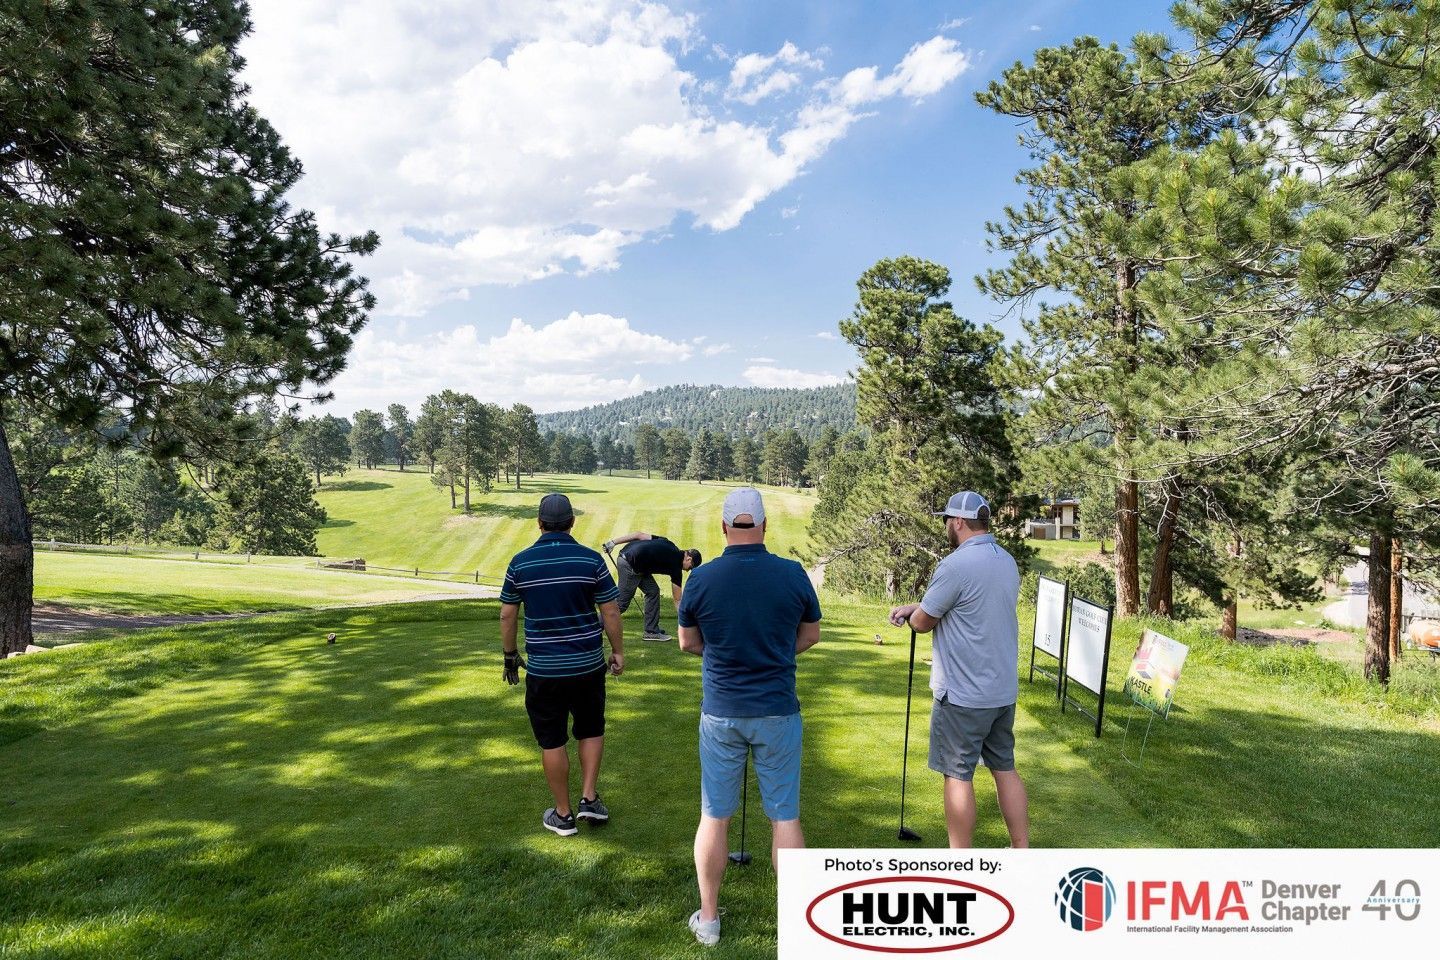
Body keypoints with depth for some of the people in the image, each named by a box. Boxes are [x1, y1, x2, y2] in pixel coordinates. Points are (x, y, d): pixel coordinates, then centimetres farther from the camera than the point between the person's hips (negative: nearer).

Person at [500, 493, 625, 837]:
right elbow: (611, 612, -5)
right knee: (591, 730, 21)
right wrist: (618, 652, 7)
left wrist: (510, 655, 14)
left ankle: (563, 815, 20)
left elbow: (507, 615, 1)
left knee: (552, 742, 11)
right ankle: (589, 797, 16)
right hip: (587, 665, 0)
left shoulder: (520, 562, -4)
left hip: (543, 669, 0)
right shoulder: (591, 560, -7)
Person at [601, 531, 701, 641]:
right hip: (630, 565, -9)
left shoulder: (670, 546, 15)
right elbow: (677, 600, 4)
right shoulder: (676, 565, -4)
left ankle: (652, 631, 15)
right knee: (622, 603, -2)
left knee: (653, 591, 11)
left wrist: (613, 542, 8)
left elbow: (640, 535, 9)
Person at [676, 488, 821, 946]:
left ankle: (708, 918, 26)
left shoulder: (702, 578, -9)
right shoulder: (792, 574, -9)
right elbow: (810, 636, 5)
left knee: (714, 817, 13)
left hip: (720, 713, 0)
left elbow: (688, 642, 4)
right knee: (785, 817, 11)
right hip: (778, 712, 0)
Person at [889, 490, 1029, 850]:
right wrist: (914, 607, 14)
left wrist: (911, 615, 11)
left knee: (958, 775, 4)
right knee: (1005, 768, 18)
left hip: (963, 695, -8)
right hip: (1004, 690, 8)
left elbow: (922, 622, -12)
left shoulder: (957, 565, -20)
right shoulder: (1007, 561, 7)